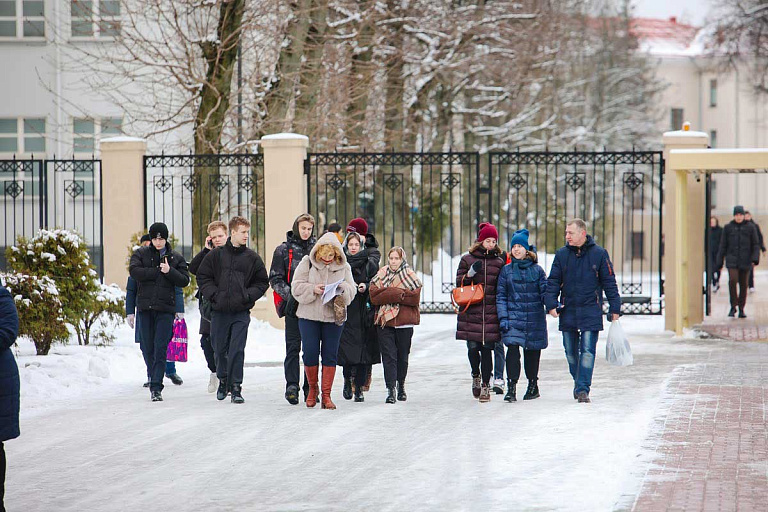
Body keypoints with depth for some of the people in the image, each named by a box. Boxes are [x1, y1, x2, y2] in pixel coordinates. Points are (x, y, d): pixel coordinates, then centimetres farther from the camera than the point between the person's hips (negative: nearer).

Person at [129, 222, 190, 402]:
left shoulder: (176, 258, 10)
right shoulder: (141, 254, 9)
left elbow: (184, 281, 2)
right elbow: (134, 271, -9)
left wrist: (169, 271, -14)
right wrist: (158, 271, -9)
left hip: (165, 308, -1)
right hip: (145, 306, 1)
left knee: (160, 348, -10)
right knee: (147, 347, 6)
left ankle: (156, 387, -11)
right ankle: (154, 377, 28)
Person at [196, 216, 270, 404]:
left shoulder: (252, 258, 4)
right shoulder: (216, 255, 3)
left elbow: (262, 282, 9)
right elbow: (202, 277, 7)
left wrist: (248, 295, -6)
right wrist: (213, 294, -6)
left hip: (241, 312, -1)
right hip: (219, 311, 1)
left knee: (237, 350, -8)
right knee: (220, 348, 9)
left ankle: (236, 387, -3)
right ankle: (223, 380, 29)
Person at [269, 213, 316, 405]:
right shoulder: (283, 250, 5)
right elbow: (275, 279, 2)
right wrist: (290, 295, -13)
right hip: (293, 307, -2)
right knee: (293, 347, -6)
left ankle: (310, 388, 9)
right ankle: (292, 386, -9)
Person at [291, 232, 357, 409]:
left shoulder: (343, 267, 4)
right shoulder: (307, 263, -1)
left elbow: (352, 290, 4)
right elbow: (297, 287, -3)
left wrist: (343, 289, -19)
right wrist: (313, 289, -20)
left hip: (334, 317, 1)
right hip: (309, 316, -1)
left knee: (330, 355, 1)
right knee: (310, 353, -3)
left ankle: (326, 395, 7)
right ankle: (312, 389, 18)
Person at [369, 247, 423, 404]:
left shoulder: (410, 276, 5)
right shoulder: (381, 275, 9)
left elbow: (414, 297, -8)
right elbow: (374, 295, -5)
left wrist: (388, 294, -10)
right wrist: (400, 294, -13)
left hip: (404, 322, 0)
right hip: (385, 321, 0)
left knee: (402, 356, 10)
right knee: (388, 356, -8)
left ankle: (401, 385, 29)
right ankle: (390, 389, -11)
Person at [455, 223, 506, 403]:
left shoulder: (499, 261, 10)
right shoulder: (467, 259, 7)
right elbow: (459, 282, 4)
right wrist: (470, 274, -10)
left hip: (491, 313, 0)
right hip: (471, 312, 0)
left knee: (487, 349, -2)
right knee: (473, 347, -3)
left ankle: (486, 385, 6)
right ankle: (476, 375, 25)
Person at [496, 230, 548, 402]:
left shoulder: (537, 270, 5)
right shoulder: (506, 270, 6)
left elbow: (545, 292, 5)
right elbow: (501, 296, 5)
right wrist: (503, 317, -5)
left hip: (535, 318, 1)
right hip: (513, 317, -1)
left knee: (532, 351, 10)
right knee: (512, 349, -15)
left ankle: (533, 385, 26)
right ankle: (511, 388, -15)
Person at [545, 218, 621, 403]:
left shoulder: (599, 254, 0)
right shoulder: (561, 255, 6)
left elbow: (609, 282, 3)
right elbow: (553, 281, 8)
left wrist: (614, 308, 1)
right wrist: (551, 303, -5)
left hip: (591, 312, -3)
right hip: (568, 311, 3)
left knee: (587, 351, -10)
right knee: (571, 352, 10)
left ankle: (583, 389, -11)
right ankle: (578, 382, 28)